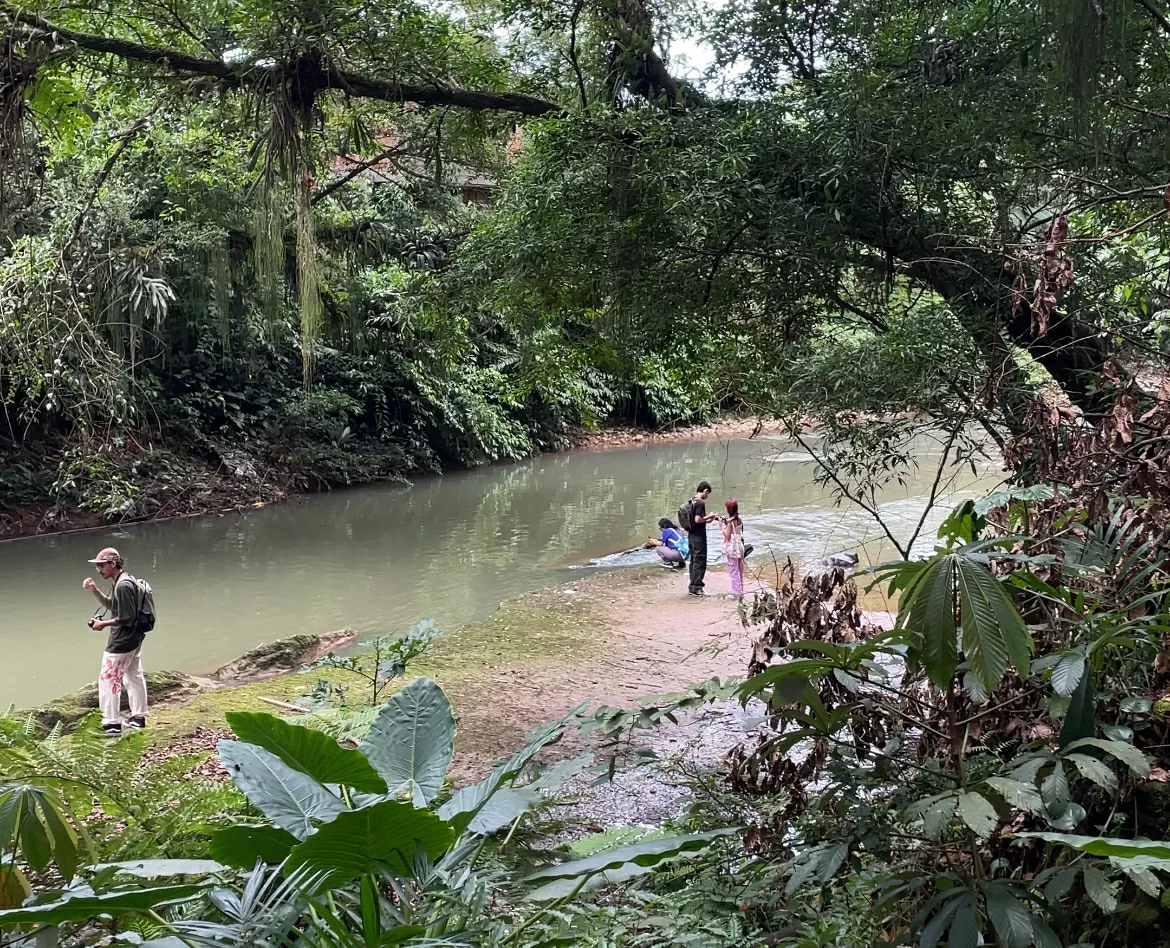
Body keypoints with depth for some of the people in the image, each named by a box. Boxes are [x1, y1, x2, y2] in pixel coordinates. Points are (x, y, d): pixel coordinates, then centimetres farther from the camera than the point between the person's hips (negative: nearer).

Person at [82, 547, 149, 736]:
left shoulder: (123, 586, -24)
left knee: (108, 680, -2)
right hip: (134, 639, 10)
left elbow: (127, 618, -24)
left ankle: (112, 724, 3)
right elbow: (111, 605, 20)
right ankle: (138, 717, 30)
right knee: (134, 677, 18)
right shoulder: (124, 581, 8)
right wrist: (94, 590, 6)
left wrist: (104, 624, -14)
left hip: (122, 642, -10)